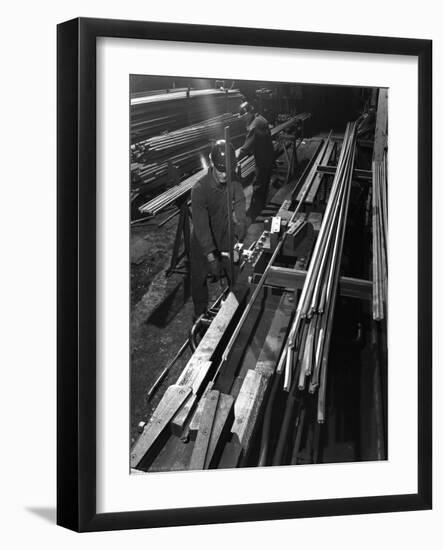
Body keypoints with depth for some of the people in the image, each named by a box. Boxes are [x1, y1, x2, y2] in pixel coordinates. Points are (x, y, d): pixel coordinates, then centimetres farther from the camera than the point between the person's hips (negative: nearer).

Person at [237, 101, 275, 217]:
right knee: (265, 183, 23)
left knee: (258, 187, -2)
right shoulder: (261, 119, 6)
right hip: (269, 156, 10)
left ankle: (252, 214, 4)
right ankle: (262, 205, 40)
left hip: (262, 159, -10)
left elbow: (247, 146, -27)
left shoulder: (254, 126, -25)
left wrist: (235, 159, -24)